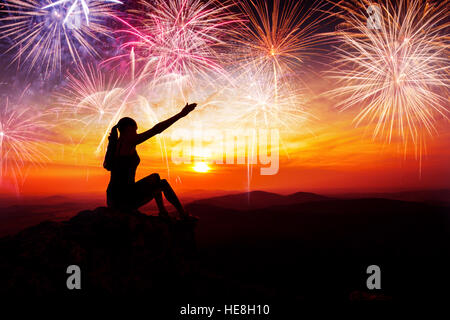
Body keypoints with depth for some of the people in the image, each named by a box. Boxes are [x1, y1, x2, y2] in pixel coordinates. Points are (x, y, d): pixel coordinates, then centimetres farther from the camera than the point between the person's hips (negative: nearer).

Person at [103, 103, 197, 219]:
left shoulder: (114, 144, 12)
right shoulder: (129, 141, -12)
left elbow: (106, 166, 30)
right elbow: (156, 129, -17)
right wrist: (181, 114, -15)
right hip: (125, 200, -9)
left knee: (155, 177, 24)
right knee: (163, 184, 9)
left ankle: (163, 212, 30)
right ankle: (184, 215, 21)